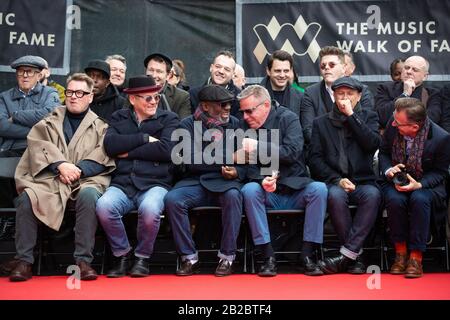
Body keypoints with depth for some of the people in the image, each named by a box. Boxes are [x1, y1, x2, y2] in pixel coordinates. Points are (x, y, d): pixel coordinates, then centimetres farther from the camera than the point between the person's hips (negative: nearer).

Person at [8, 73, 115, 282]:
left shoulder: (100, 126, 16)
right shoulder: (50, 121, 21)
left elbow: (102, 157, 2)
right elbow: (39, 145, 4)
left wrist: (78, 169, -14)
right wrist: (60, 164, -14)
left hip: (86, 179, -1)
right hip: (50, 178, 2)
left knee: (88, 196, -36)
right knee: (27, 198, -28)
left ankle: (83, 260, -29)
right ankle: (24, 261, -17)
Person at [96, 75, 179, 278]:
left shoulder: (169, 119, 10)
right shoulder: (119, 118, 17)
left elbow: (166, 149, -9)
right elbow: (110, 145, -3)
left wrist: (128, 152, -4)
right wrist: (145, 138, -6)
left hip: (155, 183, -2)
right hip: (122, 184, 2)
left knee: (150, 209, -35)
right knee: (104, 206, -30)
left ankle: (142, 257, -5)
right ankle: (122, 255, -3)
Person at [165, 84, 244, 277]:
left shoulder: (234, 124, 10)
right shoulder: (189, 124, 4)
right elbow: (191, 162, -8)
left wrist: (236, 172, -15)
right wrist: (225, 162, -8)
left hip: (224, 182, 0)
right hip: (196, 182, 0)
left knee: (233, 196, -34)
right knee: (172, 199, -28)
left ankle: (227, 257, -21)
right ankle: (190, 258, -15)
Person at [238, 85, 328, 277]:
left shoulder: (288, 118, -2)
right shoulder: (247, 127, 4)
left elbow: (292, 152, -18)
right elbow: (250, 166, -1)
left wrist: (258, 146, -22)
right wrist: (262, 180, -22)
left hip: (295, 190, -1)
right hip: (267, 194, 1)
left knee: (319, 189, -29)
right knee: (249, 190, -29)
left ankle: (307, 255, -21)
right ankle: (268, 257, -25)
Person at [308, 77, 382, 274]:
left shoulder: (368, 117, 16)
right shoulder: (321, 123, 16)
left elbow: (373, 144, -4)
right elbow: (315, 158, 6)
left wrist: (351, 115, -4)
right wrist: (337, 180, -9)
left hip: (362, 182, 0)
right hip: (333, 182, 0)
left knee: (373, 194, -33)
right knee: (335, 195, -35)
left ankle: (346, 255, -30)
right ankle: (355, 255, -23)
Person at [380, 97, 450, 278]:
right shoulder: (393, 126, -11)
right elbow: (383, 152, 7)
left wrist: (419, 184, -24)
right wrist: (388, 170, -14)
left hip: (425, 184, -2)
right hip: (396, 182, 3)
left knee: (419, 200, -36)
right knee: (395, 200, -31)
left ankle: (416, 257, -23)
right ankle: (400, 252, -13)